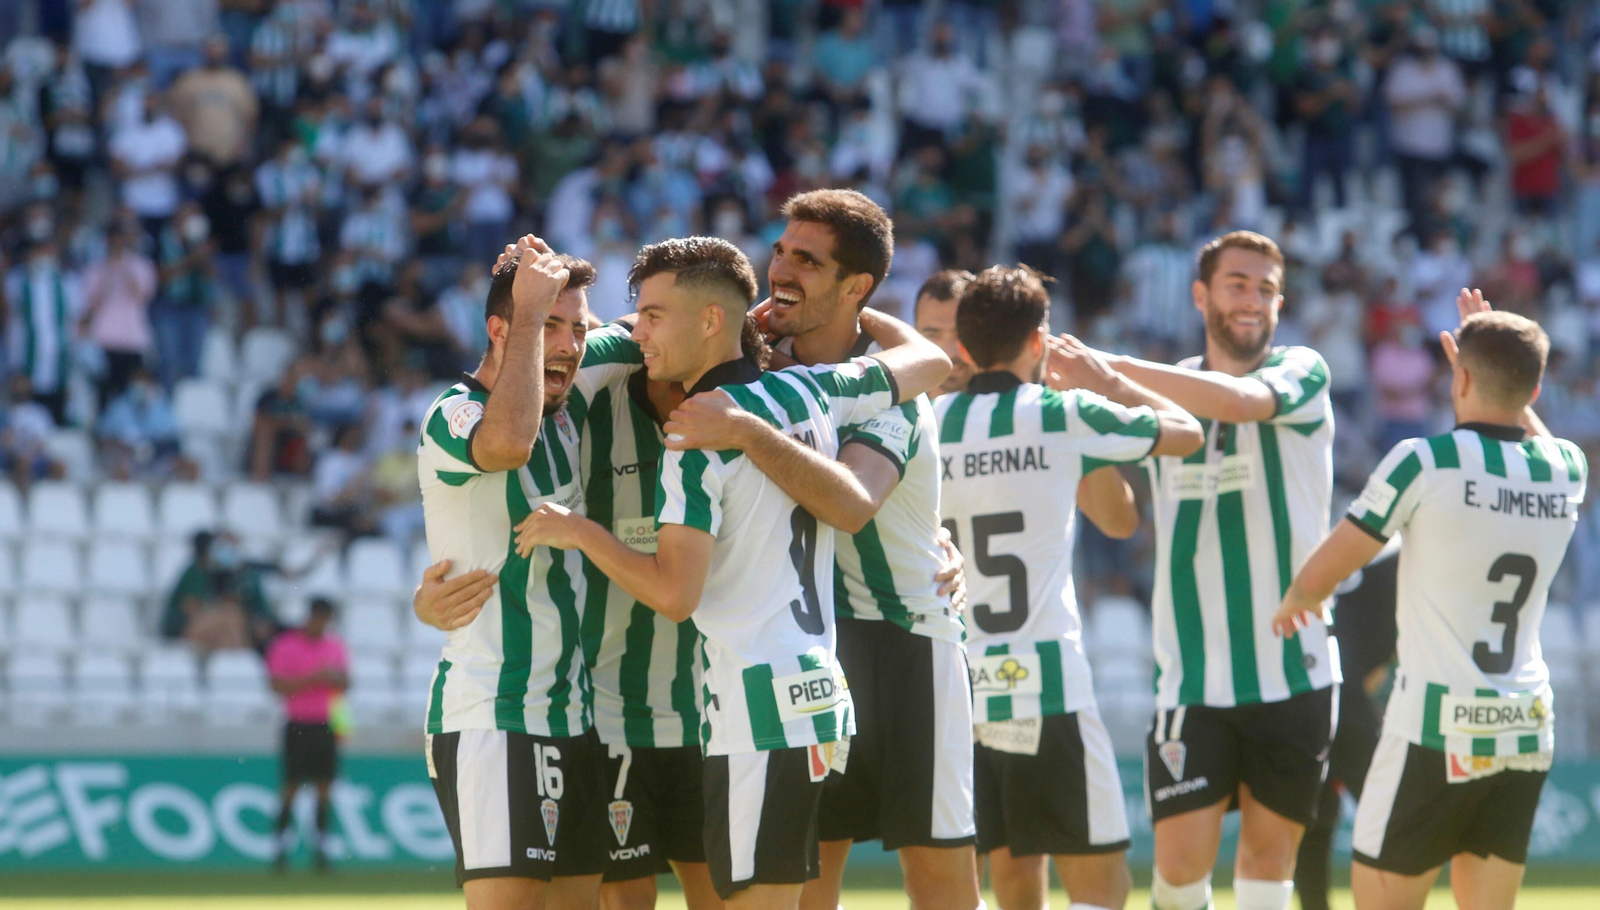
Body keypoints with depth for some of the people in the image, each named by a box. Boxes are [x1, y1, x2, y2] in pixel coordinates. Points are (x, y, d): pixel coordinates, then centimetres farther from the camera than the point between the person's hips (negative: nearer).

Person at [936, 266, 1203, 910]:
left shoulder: (932, 424, 6)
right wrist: (1107, 381, 25)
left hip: (958, 688, 5)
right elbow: (1186, 432, 11)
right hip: (1045, 687, -5)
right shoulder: (1064, 414, -4)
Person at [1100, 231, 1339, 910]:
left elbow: (1237, 399, -22)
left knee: (1269, 855, 4)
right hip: (1194, 676, 1)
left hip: (1293, 670, -1)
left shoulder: (1301, 372, -1)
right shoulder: (1165, 389, 10)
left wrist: (1111, 367, -27)